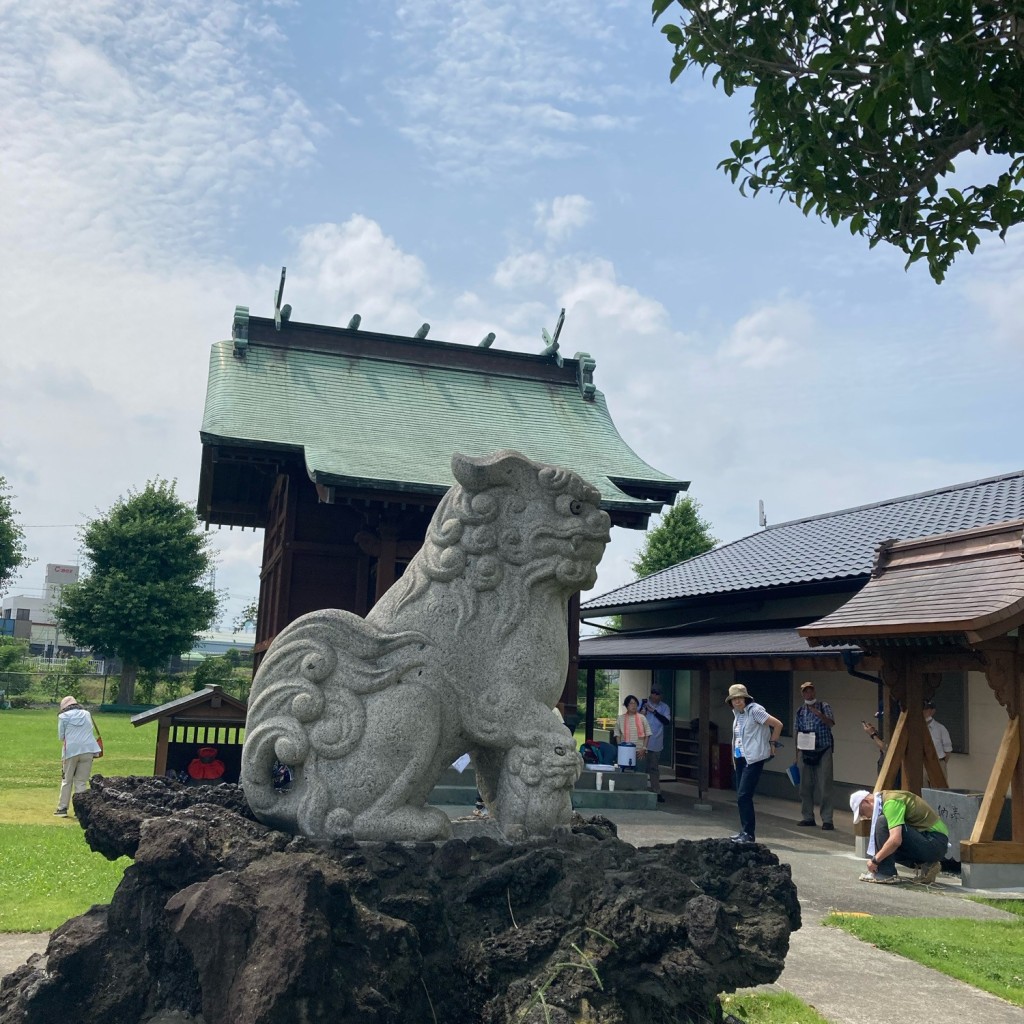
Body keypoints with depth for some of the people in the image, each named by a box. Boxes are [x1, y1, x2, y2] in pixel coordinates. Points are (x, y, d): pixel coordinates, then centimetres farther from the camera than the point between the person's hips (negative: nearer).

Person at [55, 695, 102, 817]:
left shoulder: (63, 716, 5)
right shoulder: (87, 714, 16)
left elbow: (61, 737, 6)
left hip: (71, 750, -3)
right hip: (88, 750, 3)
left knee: (67, 780, 10)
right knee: (81, 782, 6)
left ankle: (62, 808, 9)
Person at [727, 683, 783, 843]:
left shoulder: (754, 710, -12)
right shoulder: (737, 713, 12)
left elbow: (778, 725, -13)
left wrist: (772, 744, -4)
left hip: (754, 759, -8)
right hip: (740, 758, 9)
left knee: (743, 796, -12)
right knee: (742, 797, 11)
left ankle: (749, 834, -7)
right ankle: (745, 831, 20)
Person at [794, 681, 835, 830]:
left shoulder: (824, 707, -2)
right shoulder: (800, 711, 9)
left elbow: (831, 723, -17)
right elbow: (798, 732, 13)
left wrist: (819, 714, -34)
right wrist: (797, 750, 11)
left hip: (823, 751, -4)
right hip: (806, 752, 4)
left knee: (825, 786, -6)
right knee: (805, 786, 7)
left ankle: (827, 820, -3)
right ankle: (807, 817, 16)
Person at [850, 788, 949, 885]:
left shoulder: (891, 802, -17)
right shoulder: (887, 799, 15)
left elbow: (895, 840, -29)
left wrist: (875, 860, -18)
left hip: (935, 843, -10)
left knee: (883, 823, -19)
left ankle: (886, 874, -14)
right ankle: (925, 866, 9)